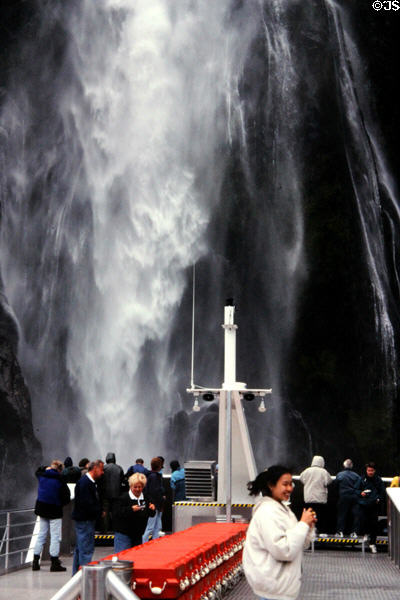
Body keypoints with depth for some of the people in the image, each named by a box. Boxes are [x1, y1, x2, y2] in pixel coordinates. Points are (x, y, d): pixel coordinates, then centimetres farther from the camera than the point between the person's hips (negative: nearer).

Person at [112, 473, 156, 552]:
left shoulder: (145, 498, 8)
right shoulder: (123, 498, -12)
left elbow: (151, 515, 17)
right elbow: (116, 514, -20)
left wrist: (152, 509, -7)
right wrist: (131, 509, -29)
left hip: (138, 535, 6)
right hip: (123, 534, -6)